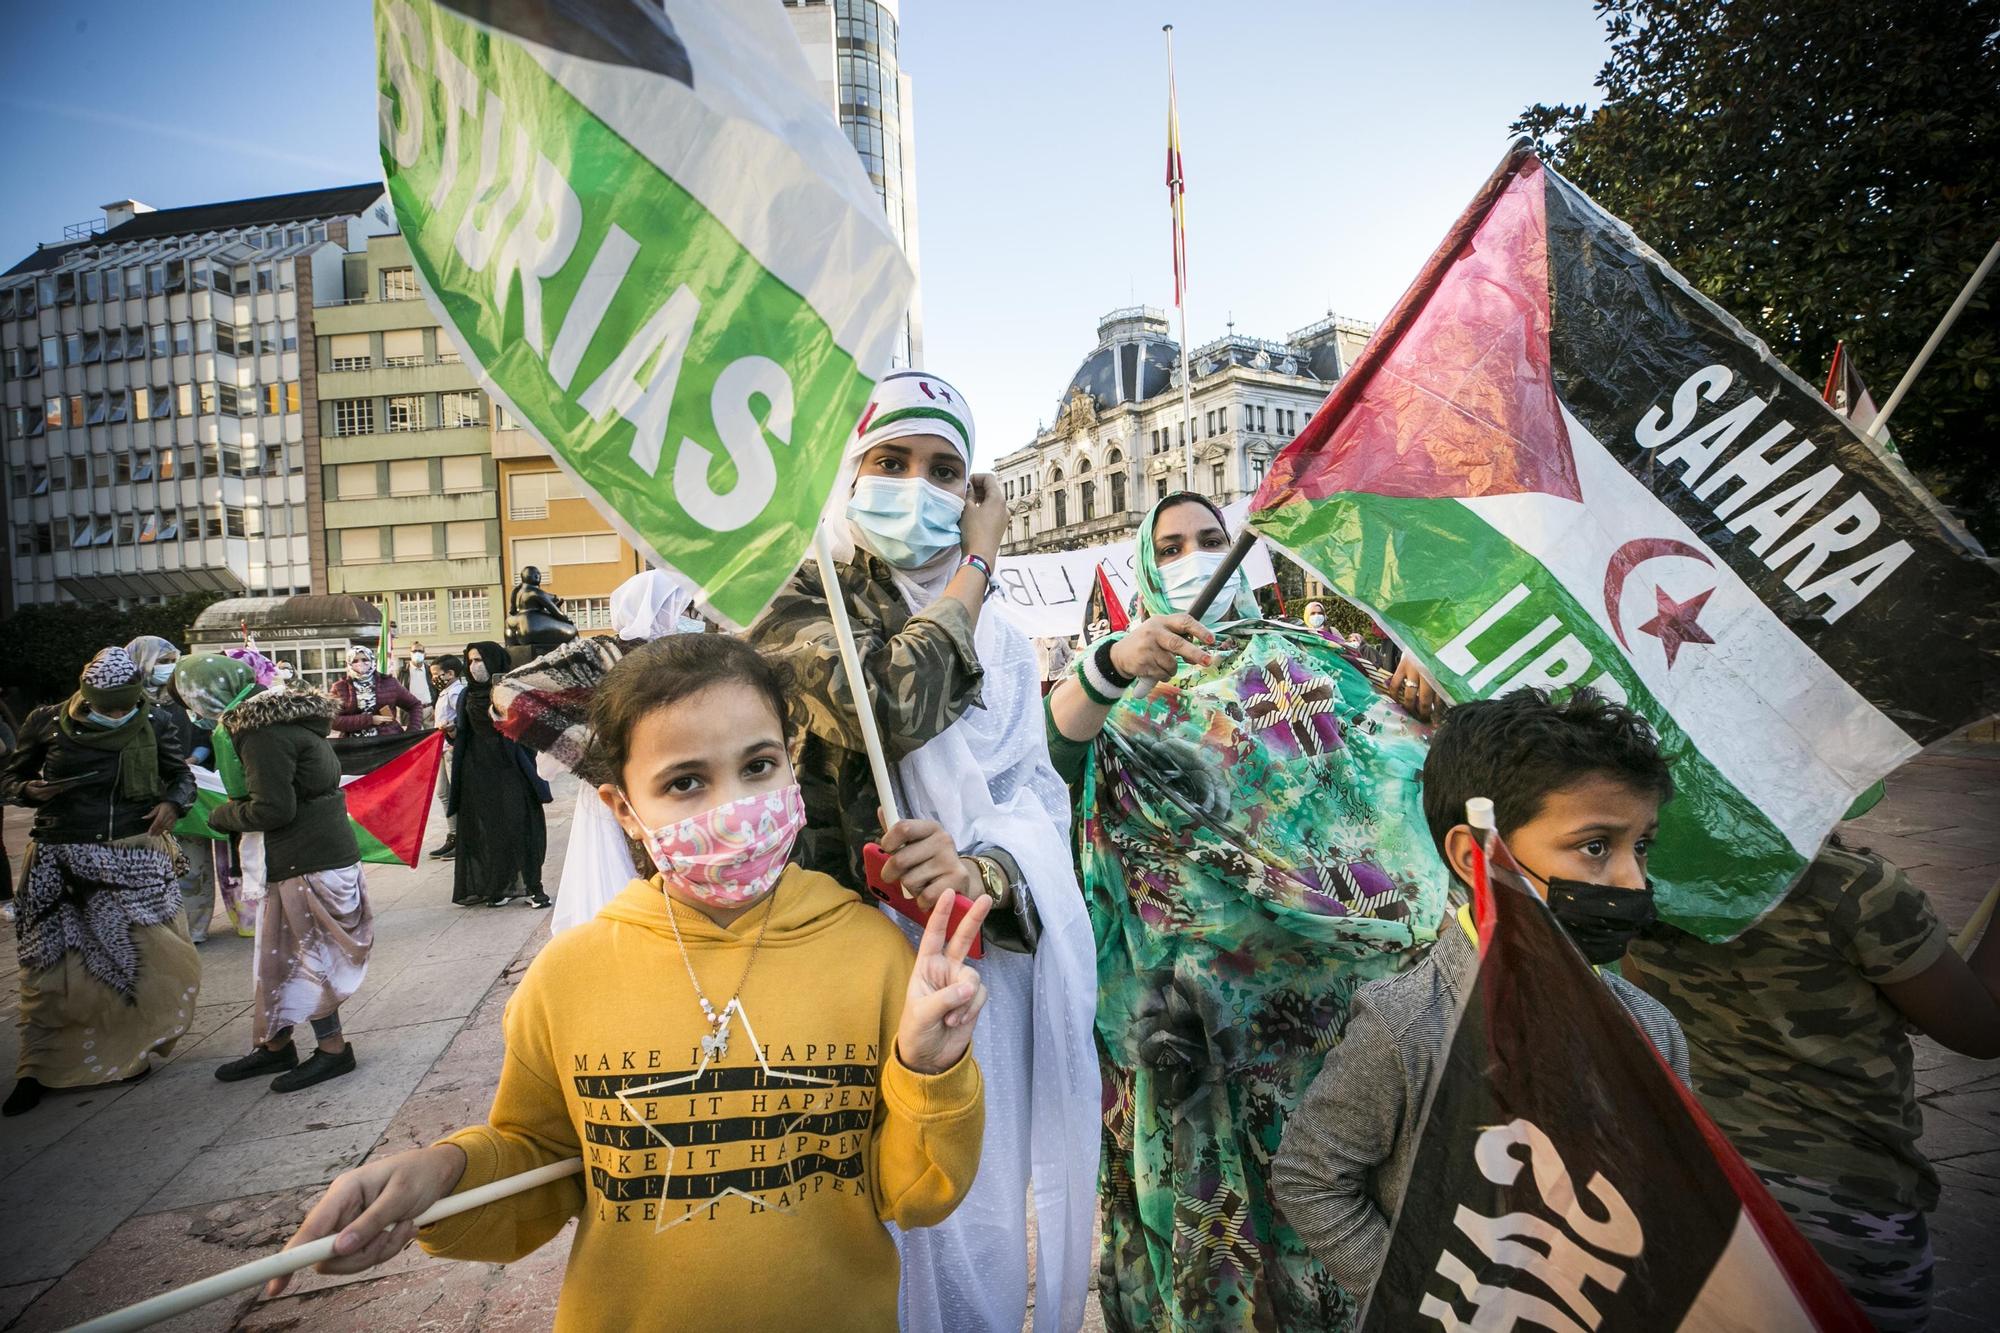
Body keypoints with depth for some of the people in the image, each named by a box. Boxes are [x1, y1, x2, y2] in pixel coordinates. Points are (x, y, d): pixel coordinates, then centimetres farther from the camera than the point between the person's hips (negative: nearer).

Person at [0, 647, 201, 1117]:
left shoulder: (151, 729, -1)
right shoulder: (46, 723, -1)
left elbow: (182, 776, 12)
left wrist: (173, 804, -9)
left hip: (135, 858, 0)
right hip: (62, 861, 0)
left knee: (161, 960, -2)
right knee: (51, 967, 4)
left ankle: (129, 1051, 20)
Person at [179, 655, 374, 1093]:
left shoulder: (263, 732, -18)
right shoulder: (288, 715, 11)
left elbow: (273, 809, -20)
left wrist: (223, 815, -2)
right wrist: (239, 805, 14)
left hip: (311, 865, -10)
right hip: (327, 854, 10)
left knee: (306, 958, 3)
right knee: (279, 955, 18)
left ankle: (333, 1050, 15)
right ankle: (275, 1046, 31)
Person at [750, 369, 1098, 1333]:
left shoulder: (1001, 642, 9)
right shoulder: (806, 609, -2)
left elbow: (1043, 807, -1)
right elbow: (892, 703, -23)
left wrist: (984, 871, -23)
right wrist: (977, 563, -8)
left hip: (997, 955, 4)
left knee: (985, 1210, 15)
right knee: (894, 1225, 7)